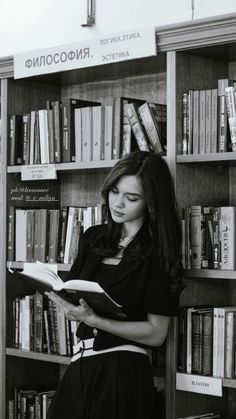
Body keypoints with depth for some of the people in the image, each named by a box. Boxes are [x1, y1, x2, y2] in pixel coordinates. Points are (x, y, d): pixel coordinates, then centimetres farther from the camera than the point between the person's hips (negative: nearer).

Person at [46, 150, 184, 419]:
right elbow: (74, 293, 13)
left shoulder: (157, 254, -7)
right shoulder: (93, 238, 9)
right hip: (80, 366, 5)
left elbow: (156, 333, -12)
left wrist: (93, 319, -22)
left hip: (124, 373, -5)